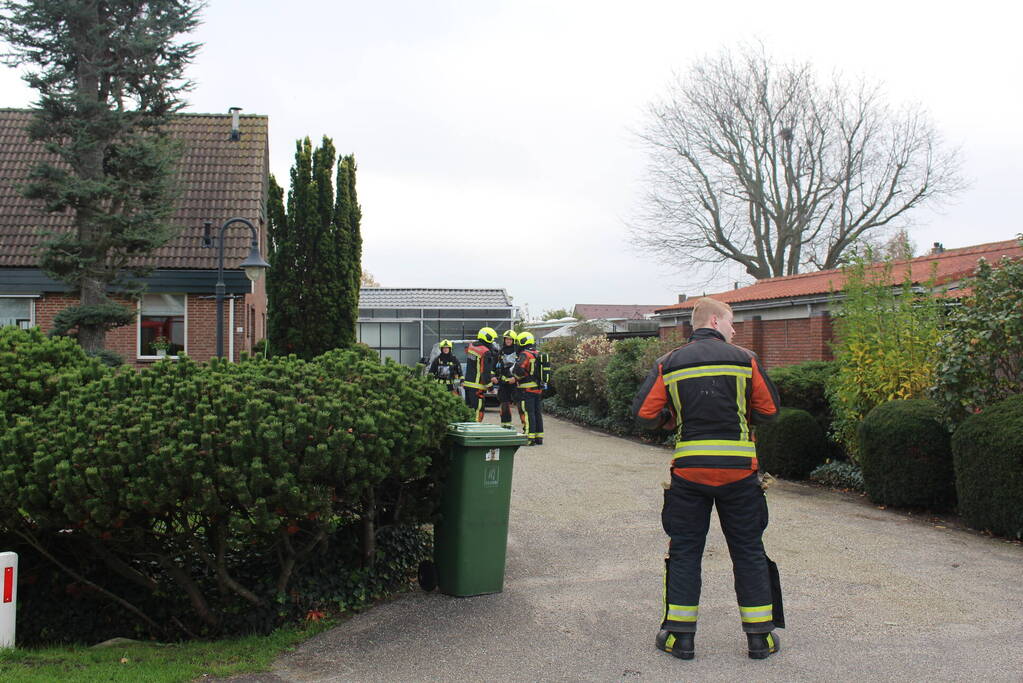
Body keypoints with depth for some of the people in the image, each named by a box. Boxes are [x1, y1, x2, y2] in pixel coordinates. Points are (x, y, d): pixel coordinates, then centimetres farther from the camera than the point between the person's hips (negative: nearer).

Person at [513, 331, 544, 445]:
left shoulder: (525, 354, -12)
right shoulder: (537, 354, 15)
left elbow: (519, 369, -26)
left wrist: (516, 375, -4)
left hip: (527, 389, -8)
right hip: (538, 389, 8)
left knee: (527, 413, -6)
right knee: (537, 412, 13)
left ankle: (530, 437, -7)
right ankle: (539, 438, 18)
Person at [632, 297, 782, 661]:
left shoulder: (669, 363, 2)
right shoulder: (745, 359, -1)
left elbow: (644, 414, -2)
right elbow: (769, 411, 4)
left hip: (689, 470, 1)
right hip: (739, 469, 0)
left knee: (685, 551, 10)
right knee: (748, 550, 11)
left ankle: (679, 635, 12)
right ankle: (760, 636, 17)